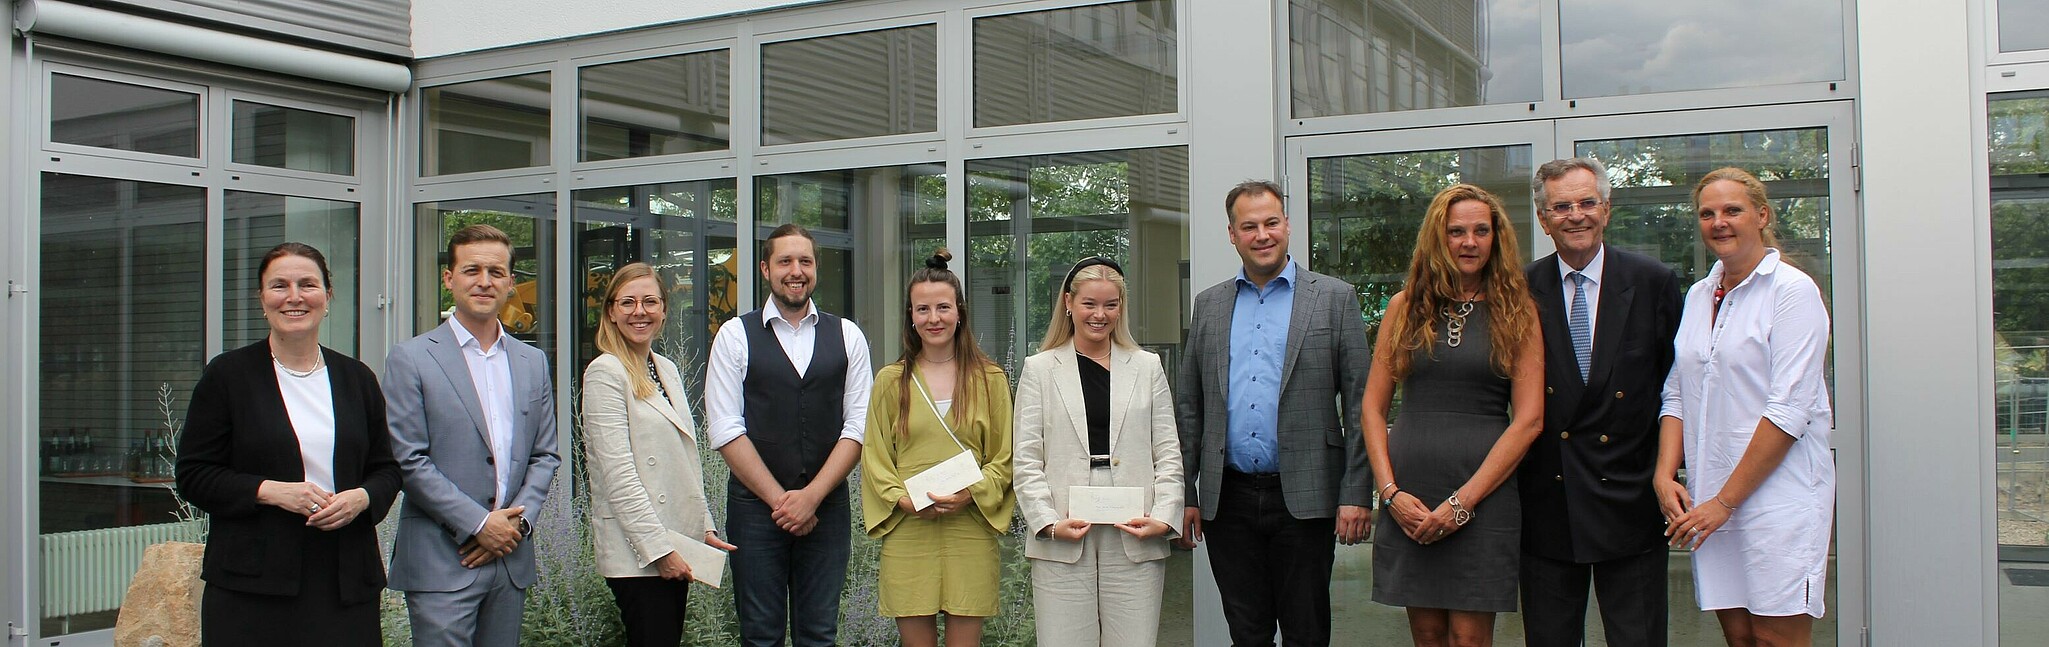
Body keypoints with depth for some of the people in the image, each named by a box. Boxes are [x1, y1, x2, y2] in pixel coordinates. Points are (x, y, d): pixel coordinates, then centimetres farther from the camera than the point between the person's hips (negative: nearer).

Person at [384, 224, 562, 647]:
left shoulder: (533, 363, 13)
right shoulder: (411, 359, -2)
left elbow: (545, 455, 13)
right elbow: (409, 461, -8)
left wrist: (518, 519, -4)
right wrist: (478, 524, -12)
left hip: (511, 560, 5)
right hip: (441, 563, -4)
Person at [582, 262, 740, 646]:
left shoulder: (667, 370, 14)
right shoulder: (605, 373, -9)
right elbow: (618, 471, -15)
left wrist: (705, 528, 11)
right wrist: (659, 548, -18)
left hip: (676, 543, 7)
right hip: (637, 553, -7)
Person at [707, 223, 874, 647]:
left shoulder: (847, 337, 7)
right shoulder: (735, 336, 2)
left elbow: (857, 428, 2)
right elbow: (726, 431, -4)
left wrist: (811, 497, -9)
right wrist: (778, 499, -9)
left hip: (827, 508, 2)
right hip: (755, 505, -1)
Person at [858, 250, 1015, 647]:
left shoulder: (990, 379, 7)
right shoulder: (891, 381, 8)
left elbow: (1005, 458, 6)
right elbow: (874, 457, 8)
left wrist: (971, 493, -11)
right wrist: (904, 499, -9)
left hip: (970, 533, 0)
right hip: (907, 534, 0)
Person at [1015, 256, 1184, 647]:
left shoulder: (1147, 367, 13)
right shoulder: (1039, 369, 9)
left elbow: (1168, 454, 9)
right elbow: (1027, 459, 3)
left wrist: (1163, 517, -5)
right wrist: (1048, 522, -10)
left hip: (1134, 538, 1)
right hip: (1062, 541, -1)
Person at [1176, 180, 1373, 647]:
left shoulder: (1334, 298, 3)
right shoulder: (1209, 305, 11)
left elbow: (1360, 404, -1)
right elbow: (1188, 405, 12)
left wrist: (1356, 494, -8)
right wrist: (1184, 493, 6)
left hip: (1303, 498, -3)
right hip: (1228, 499, 3)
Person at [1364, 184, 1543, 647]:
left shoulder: (1516, 312, 4)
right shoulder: (1405, 306, 10)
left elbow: (1529, 419, -3)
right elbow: (1373, 405, 9)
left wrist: (1463, 500, -10)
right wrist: (1390, 490, -5)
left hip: (1484, 495, -2)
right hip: (1408, 497, 2)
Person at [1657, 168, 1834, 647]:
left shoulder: (1792, 291, -6)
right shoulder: (1698, 296, 14)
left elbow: (1789, 409, -12)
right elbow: (1676, 396, 15)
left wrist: (1725, 501, -13)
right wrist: (1665, 475, -2)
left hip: (1778, 492, -5)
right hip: (1709, 500, 6)